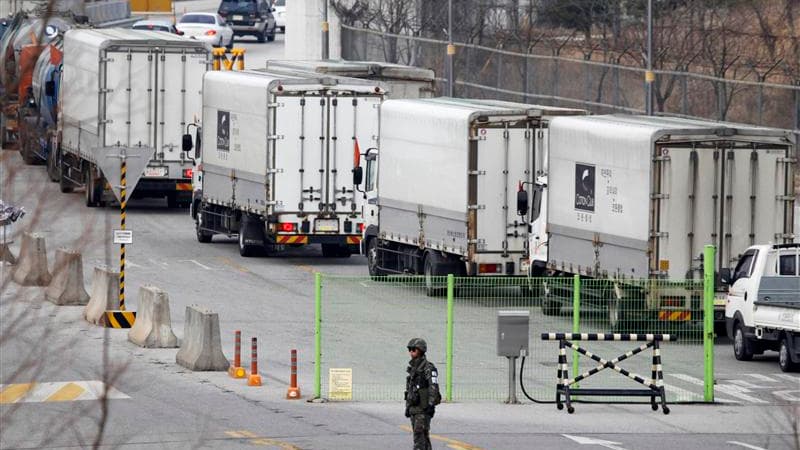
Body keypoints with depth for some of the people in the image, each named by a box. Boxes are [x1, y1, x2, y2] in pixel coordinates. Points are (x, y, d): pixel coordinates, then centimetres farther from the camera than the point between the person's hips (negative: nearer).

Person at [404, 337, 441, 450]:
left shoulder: (428, 367, -11)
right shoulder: (413, 368, 16)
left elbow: (434, 387, -18)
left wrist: (431, 405, -25)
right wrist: (407, 407, 21)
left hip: (424, 408, -9)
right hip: (414, 407, 9)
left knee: (419, 434, -15)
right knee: (423, 436, 10)